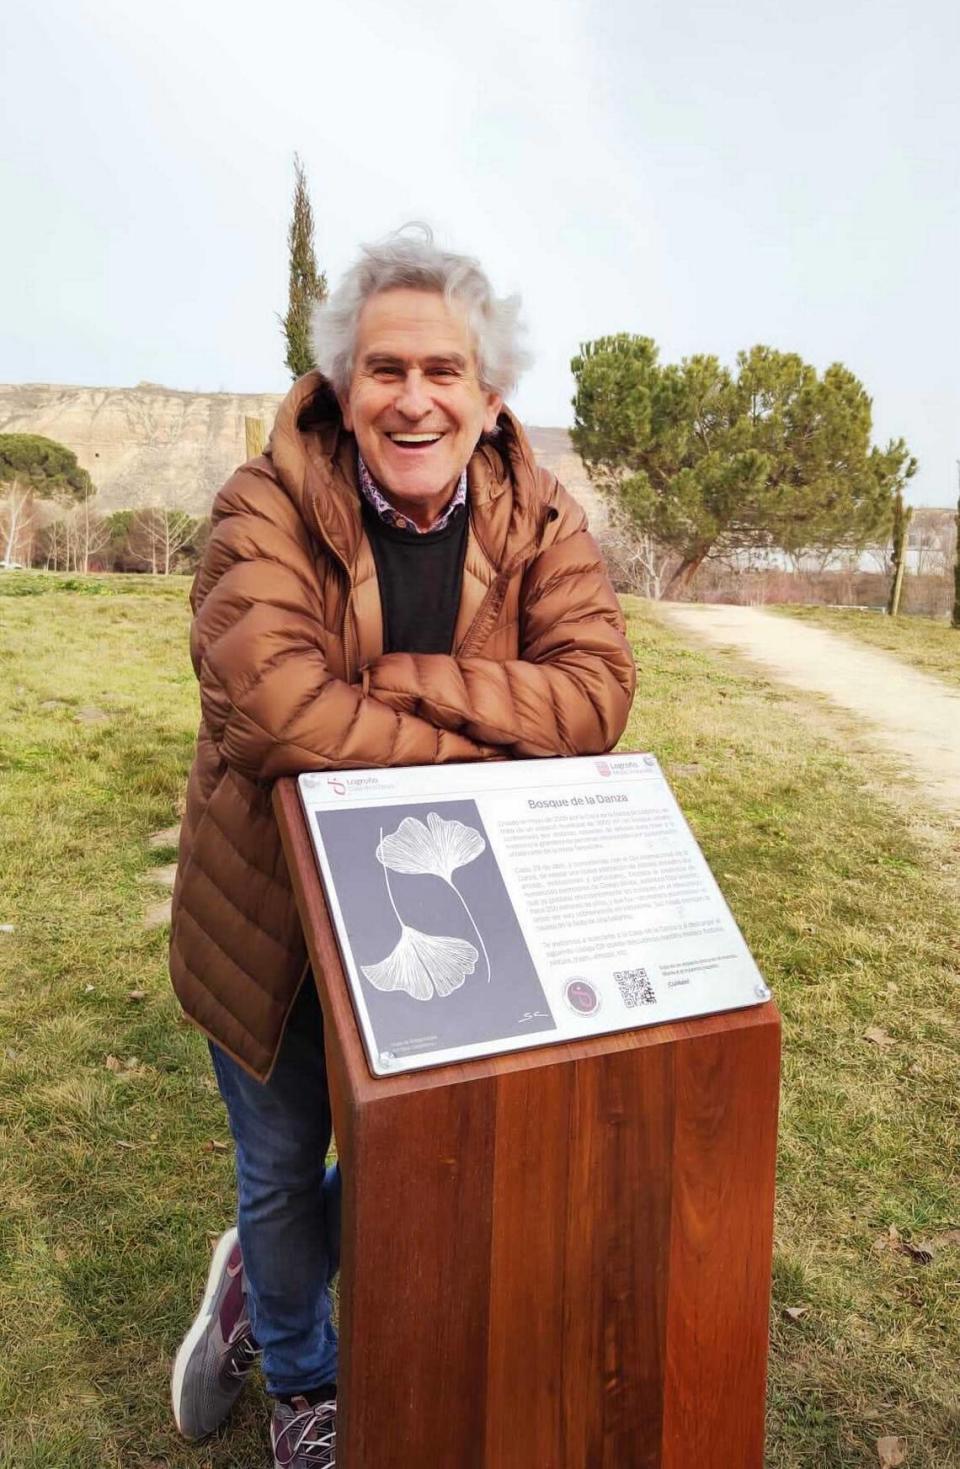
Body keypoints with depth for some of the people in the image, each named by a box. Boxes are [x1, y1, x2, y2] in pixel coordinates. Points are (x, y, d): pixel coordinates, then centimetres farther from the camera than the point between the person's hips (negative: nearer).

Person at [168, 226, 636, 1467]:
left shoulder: (541, 526, -9)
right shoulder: (266, 512, -18)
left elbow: (595, 693, -22)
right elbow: (278, 703, -33)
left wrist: (397, 680, -31)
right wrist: (494, 734, -28)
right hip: (274, 913, -2)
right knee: (282, 1171, 19)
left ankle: (255, 1282, 54)